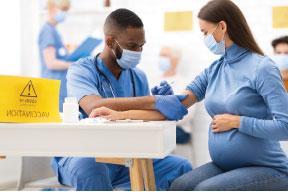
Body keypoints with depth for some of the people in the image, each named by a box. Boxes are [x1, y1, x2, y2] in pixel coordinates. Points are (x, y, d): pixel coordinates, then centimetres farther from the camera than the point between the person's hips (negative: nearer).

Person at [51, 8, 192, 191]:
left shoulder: (139, 77, 7)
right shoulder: (81, 70, -10)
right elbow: (95, 108, -32)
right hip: (82, 158, -4)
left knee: (181, 167, -13)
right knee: (89, 163, -39)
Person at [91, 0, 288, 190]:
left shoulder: (262, 68, -12)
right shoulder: (214, 70, 8)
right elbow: (177, 106, 2)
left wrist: (236, 121, -15)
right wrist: (120, 115, -4)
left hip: (268, 170, -5)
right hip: (224, 166, 6)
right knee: (179, 186, -17)